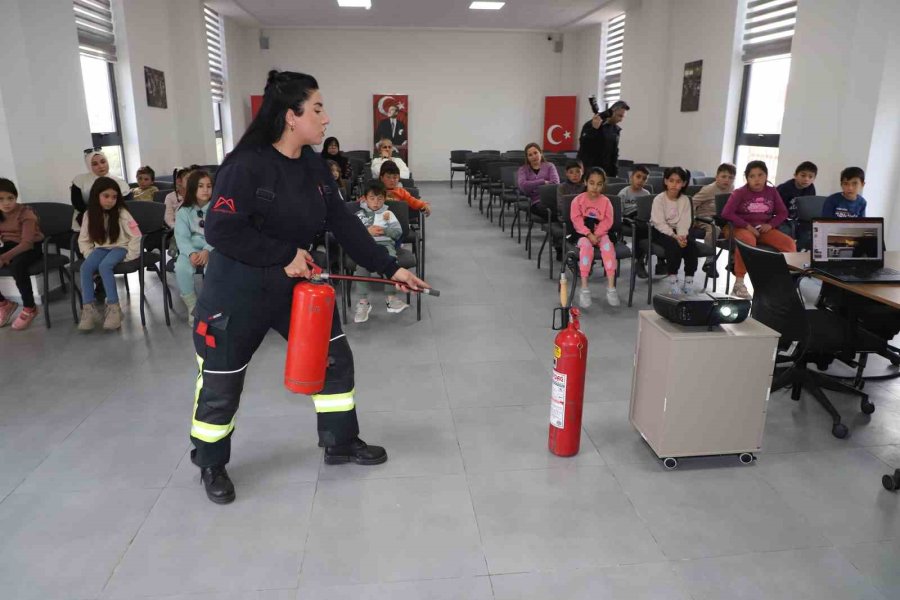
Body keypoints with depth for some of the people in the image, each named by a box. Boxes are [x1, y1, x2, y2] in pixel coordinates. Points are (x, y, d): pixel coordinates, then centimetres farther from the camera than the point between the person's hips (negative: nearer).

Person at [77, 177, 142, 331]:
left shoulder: (121, 213, -11)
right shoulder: (89, 214, 0)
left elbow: (136, 236, -13)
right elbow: (83, 239, 8)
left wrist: (130, 256, -14)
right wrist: (89, 255, -5)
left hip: (120, 247, -4)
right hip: (101, 248, 4)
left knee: (104, 266, -33)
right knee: (85, 267, -25)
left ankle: (113, 308, -27)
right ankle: (88, 309, -22)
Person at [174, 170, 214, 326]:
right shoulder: (183, 211, 4)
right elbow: (181, 237, -5)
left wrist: (207, 251, -28)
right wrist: (191, 253, -26)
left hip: (213, 249, -2)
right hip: (190, 249, 2)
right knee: (181, 268, -29)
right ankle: (192, 306, -10)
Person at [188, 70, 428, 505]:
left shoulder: (314, 166, 0)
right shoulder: (246, 165, -22)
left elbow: (343, 223, 2)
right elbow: (221, 230, -25)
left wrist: (390, 268, -1)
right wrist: (285, 255, -22)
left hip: (297, 284, 7)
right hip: (237, 293, -7)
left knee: (334, 359, 10)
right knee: (221, 384, 8)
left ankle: (340, 443, 30)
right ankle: (211, 465, 33)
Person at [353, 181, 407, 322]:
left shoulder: (388, 213, 21)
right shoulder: (359, 214, 19)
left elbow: (398, 232, 10)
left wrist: (385, 230, -9)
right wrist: (367, 231, -10)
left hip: (386, 243, 1)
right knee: (362, 262, -33)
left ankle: (391, 297, -25)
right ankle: (363, 302, -31)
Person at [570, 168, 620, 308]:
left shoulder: (606, 201, 4)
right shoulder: (578, 200, -1)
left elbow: (607, 221, -3)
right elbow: (576, 220, -9)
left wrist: (596, 235, -18)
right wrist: (589, 234, -21)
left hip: (600, 233, 2)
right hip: (582, 233, -2)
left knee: (608, 246, -30)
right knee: (586, 246, -35)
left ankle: (611, 287, -27)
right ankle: (584, 288, -33)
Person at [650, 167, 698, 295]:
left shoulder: (685, 200, 3)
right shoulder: (659, 199, -9)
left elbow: (684, 222, -5)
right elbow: (659, 223, -17)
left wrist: (682, 236, -26)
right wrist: (675, 236, -27)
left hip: (677, 231, 4)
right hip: (660, 231, -4)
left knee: (691, 245, -23)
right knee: (674, 245, -32)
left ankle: (688, 281, -14)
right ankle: (672, 281, -22)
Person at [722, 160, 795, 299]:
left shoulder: (772, 192, 8)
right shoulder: (739, 193, -3)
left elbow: (783, 213, 10)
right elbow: (726, 213, -14)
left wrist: (770, 225, -10)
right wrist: (747, 226, -19)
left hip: (764, 229, 4)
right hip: (742, 228, -4)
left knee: (790, 244, -19)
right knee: (748, 240, -40)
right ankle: (739, 283, -33)